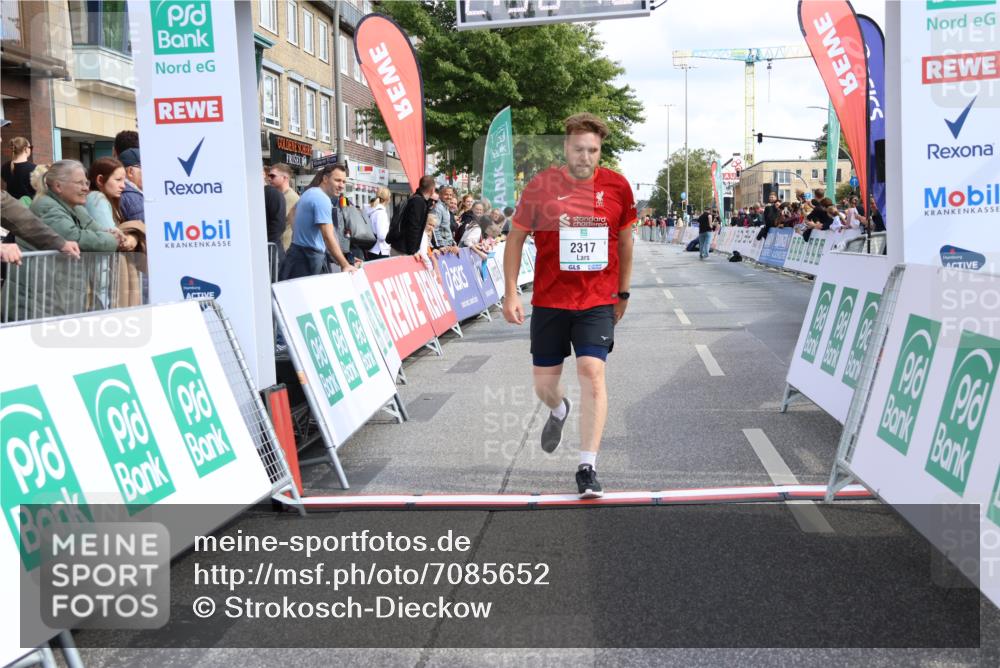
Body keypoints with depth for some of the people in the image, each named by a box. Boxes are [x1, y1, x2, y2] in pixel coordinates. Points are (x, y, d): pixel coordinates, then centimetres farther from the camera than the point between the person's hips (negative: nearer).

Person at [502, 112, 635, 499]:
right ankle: (559, 411, 48)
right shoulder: (541, 186, -5)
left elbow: (625, 241, 13)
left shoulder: (617, 187, -1)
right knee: (544, 383, 9)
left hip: (598, 300, -1)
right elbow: (516, 239, 2)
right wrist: (511, 293, -4)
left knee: (592, 373, -16)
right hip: (549, 300, 1)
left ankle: (587, 468, -6)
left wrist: (623, 293, 17)